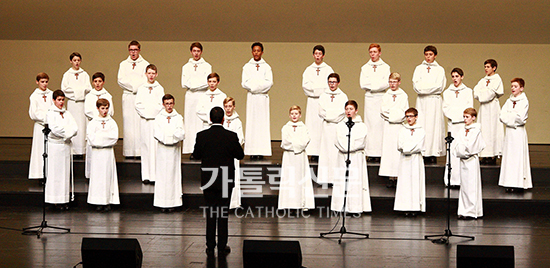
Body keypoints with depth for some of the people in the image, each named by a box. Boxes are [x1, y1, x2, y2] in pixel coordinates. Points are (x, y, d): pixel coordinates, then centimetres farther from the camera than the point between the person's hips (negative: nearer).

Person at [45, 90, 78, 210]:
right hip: (54, 146, -5)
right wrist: (67, 132, -8)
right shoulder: (50, 114, -3)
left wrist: (64, 133, -12)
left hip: (66, 145, 5)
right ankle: (56, 200, 0)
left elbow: (75, 128, 2)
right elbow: (54, 129, -17)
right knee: (55, 172, -4)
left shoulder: (67, 114, 12)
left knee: (66, 172, 4)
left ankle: (65, 199, 7)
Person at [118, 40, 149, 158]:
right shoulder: (123, 64, 14)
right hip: (127, 97, 2)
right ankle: (129, 152, -1)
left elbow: (146, 81, -3)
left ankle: (141, 151, -7)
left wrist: (132, 85, -8)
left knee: (141, 123, -8)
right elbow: (120, 80, 3)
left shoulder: (145, 64, 7)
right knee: (128, 123, -2)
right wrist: (135, 85, -8)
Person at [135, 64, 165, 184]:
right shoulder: (141, 88, 7)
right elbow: (137, 104, 4)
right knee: (146, 146, 1)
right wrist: (145, 113, -7)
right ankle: (146, 175, 4)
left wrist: (153, 112, -9)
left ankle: (156, 174, -3)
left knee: (156, 146, -5)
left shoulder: (160, 88, 4)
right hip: (145, 120, 1)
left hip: (157, 120, -1)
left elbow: (162, 104, -1)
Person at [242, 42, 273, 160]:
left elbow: (269, 83, -4)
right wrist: (261, 85, -11)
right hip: (251, 97, 1)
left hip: (263, 97, 0)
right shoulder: (247, 67, 8)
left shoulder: (266, 67, 6)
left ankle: (261, 151, -4)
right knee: (251, 122, -3)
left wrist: (254, 86, -12)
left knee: (262, 122, -4)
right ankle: (252, 152, -3)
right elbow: (245, 83, -1)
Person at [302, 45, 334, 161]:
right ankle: (313, 153, -5)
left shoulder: (328, 69, 8)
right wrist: (321, 88, -8)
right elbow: (305, 85, 2)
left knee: (324, 125, -9)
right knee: (312, 126, -4)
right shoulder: (308, 70, 14)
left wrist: (314, 87, -8)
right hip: (312, 101, 2)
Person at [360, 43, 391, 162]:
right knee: (369, 123, -3)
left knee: (379, 123, -8)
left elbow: (386, 84, -5)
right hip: (369, 98, 2)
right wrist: (378, 83, -6)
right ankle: (370, 153, -2)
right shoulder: (365, 67, 13)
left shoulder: (385, 67, 6)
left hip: (381, 98, -2)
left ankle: (379, 153, -7)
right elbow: (362, 84, 1)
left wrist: (371, 85, -7)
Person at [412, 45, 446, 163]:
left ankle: (433, 154, -5)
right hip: (421, 101, 2)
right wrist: (431, 87, -12)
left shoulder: (440, 69, 7)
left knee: (434, 125, -6)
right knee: (421, 124, -5)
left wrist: (424, 88, -9)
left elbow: (439, 87, -5)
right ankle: (421, 152, -5)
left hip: (434, 100, -2)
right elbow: (416, 85, 1)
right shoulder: (419, 68, 13)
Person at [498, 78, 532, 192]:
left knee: (518, 156, -6)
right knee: (508, 156, 4)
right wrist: (513, 117, -12)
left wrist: (509, 115, -4)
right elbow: (502, 116, 3)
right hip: (509, 131, 6)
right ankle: (510, 183, 7)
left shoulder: (524, 101, -6)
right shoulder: (509, 101, 11)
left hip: (519, 132, -6)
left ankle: (518, 183, -3)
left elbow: (520, 118, -15)